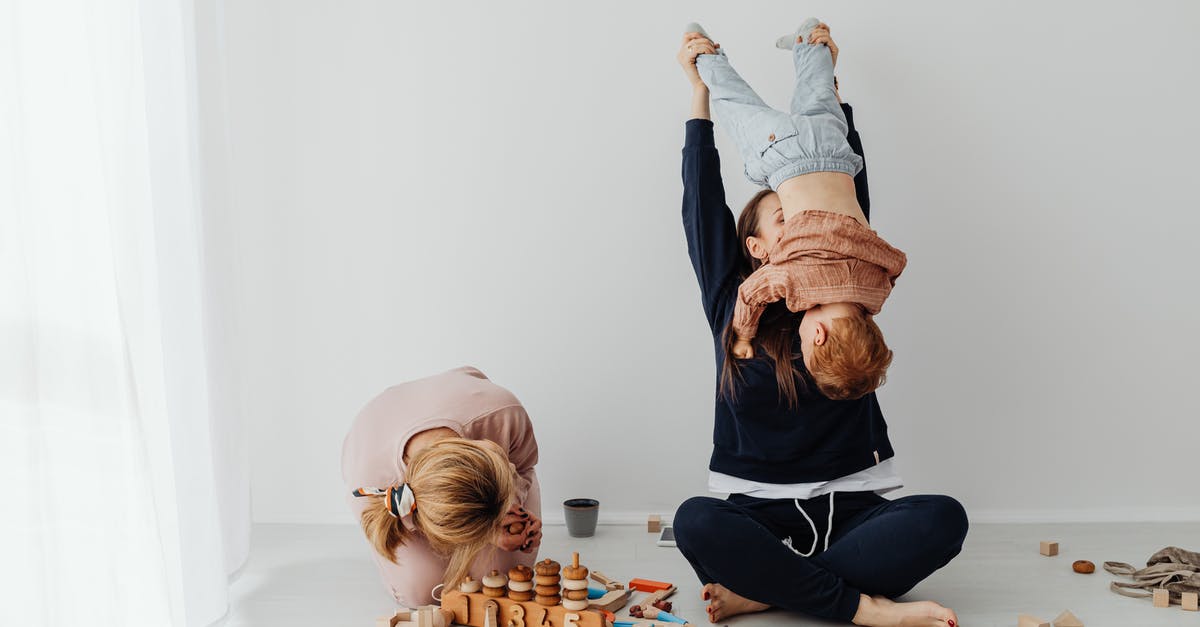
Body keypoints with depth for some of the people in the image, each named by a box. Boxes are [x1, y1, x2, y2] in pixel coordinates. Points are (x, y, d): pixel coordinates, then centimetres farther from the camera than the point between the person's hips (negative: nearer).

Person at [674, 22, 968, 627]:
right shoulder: (732, 307, 6)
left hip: (848, 508, 2)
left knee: (944, 518, -28)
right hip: (762, 509, -2)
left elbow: (849, 188, 10)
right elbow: (703, 201, 4)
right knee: (695, 521, -34)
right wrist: (700, 90, 8)